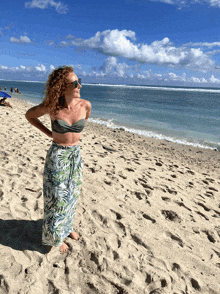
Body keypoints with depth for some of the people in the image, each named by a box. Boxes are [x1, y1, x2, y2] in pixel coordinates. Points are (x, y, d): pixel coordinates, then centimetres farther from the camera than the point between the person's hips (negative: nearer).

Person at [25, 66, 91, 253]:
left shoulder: (85, 105, -11)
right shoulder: (51, 107, -17)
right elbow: (30, 115, 2)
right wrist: (49, 134, -2)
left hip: (76, 155, 4)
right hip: (57, 156, -3)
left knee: (71, 194, 19)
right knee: (57, 197, 8)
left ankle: (67, 227, 45)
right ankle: (55, 237, 32)